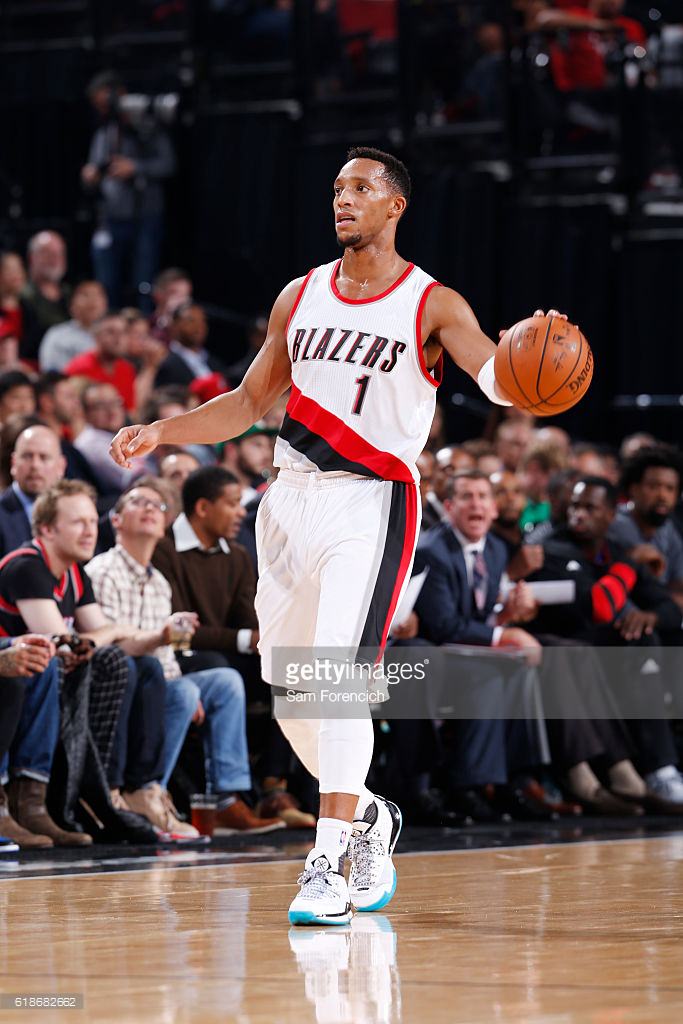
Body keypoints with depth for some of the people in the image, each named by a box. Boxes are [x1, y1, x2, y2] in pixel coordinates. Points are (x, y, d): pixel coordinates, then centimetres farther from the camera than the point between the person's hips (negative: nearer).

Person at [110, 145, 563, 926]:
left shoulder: (433, 306, -4)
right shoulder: (300, 296, 12)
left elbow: (500, 380, -19)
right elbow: (251, 402, 19)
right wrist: (160, 433, 7)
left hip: (370, 507, -6)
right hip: (292, 501, 6)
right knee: (288, 688, 9)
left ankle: (328, 864, -19)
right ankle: (367, 819, 31)